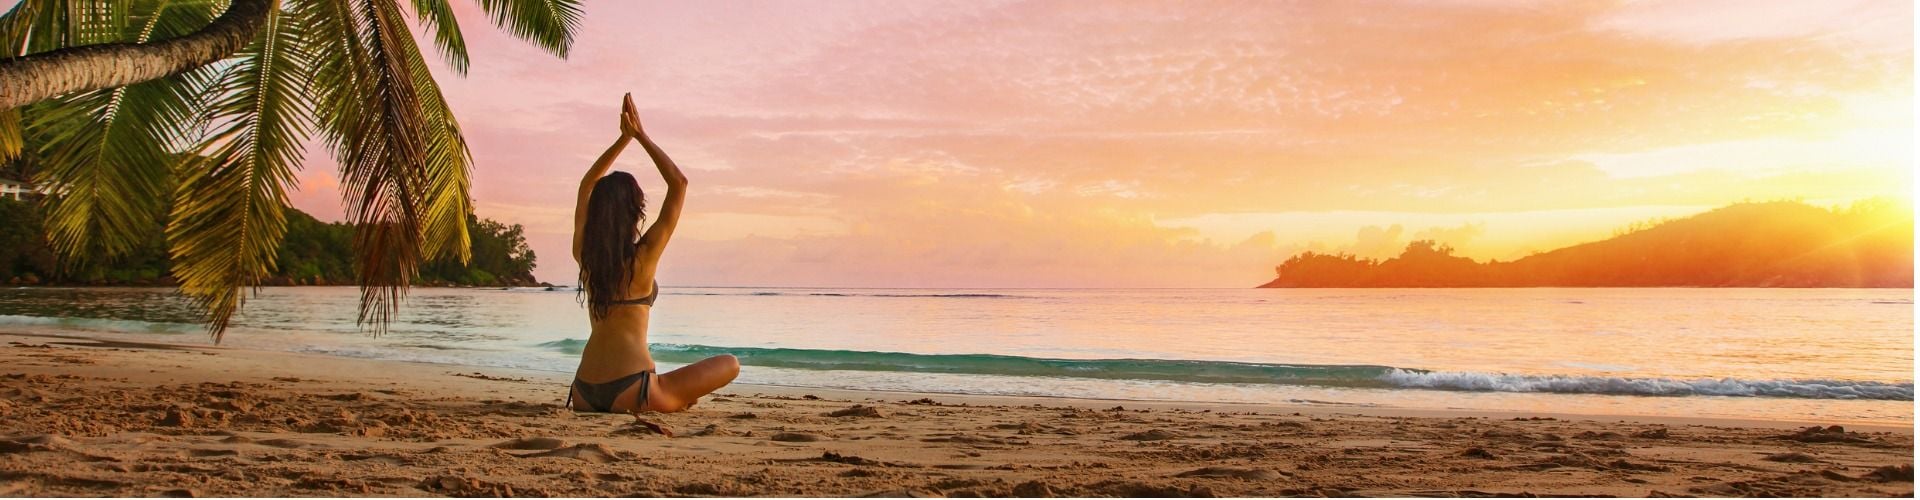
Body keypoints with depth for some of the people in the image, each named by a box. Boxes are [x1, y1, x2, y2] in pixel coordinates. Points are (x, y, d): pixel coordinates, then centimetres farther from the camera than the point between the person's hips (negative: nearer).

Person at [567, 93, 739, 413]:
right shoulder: (643, 255, -11)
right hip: (629, 392, -5)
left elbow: (587, 186, 21)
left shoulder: (584, 254, 4)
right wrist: (640, 135, 1)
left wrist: (624, 138, 20)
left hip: (584, 394, 6)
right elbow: (679, 183, -5)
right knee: (730, 364, 8)